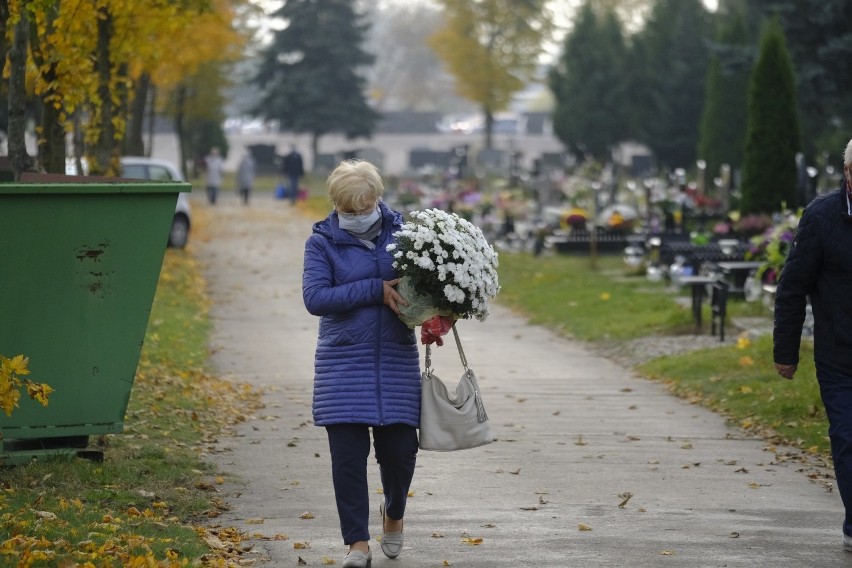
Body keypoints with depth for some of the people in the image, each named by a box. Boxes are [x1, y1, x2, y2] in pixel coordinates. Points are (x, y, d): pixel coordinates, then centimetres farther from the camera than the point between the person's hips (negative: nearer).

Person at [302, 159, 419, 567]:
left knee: (399, 449, 3)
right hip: (343, 362, -1)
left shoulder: (401, 231, 2)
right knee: (348, 453, -3)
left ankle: (393, 512, 35)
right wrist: (375, 290, -18)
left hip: (397, 361, 1)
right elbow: (315, 298, -13)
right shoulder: (323, 242, -2)